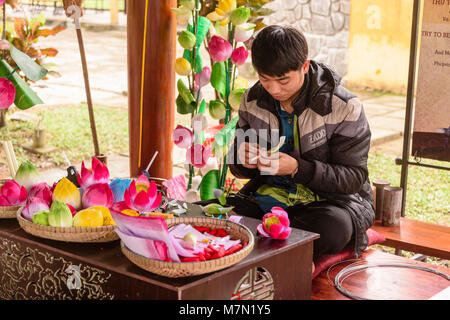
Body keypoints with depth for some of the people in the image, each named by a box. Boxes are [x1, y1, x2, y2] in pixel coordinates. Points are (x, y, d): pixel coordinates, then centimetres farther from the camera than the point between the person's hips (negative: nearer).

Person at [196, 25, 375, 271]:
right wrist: (243, 160, -16)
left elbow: (354, 177, -13)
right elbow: (237, 167, 11)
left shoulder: (344, 107, -13)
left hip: (331, 198, -3)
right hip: (268, 195, 3)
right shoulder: (253, 101, 1)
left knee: (334, 227, -39)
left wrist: (297, 168, -27)